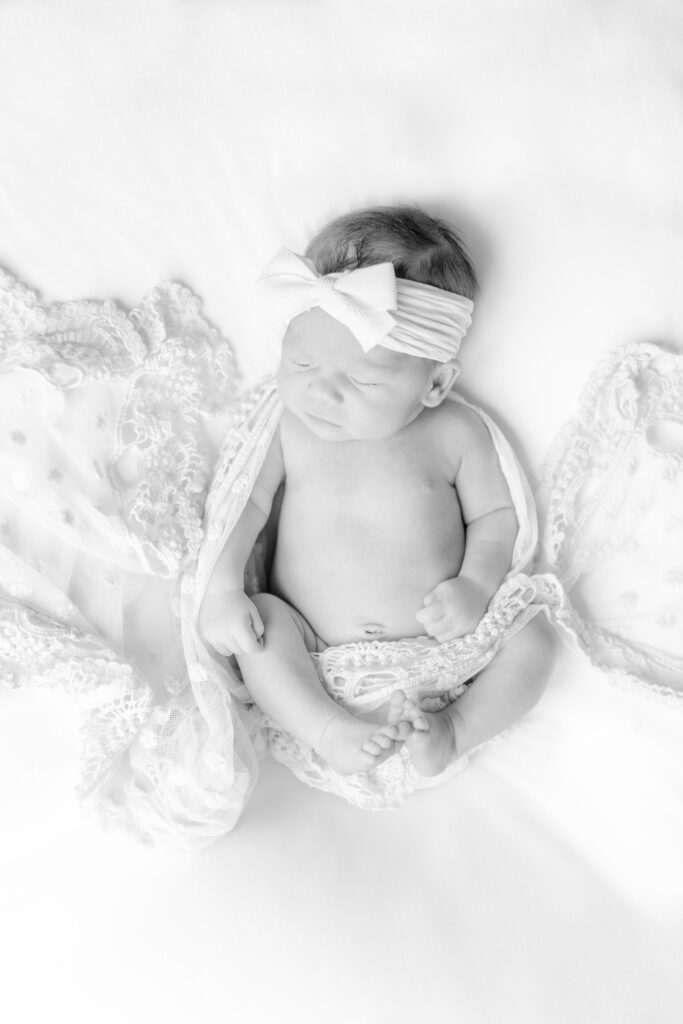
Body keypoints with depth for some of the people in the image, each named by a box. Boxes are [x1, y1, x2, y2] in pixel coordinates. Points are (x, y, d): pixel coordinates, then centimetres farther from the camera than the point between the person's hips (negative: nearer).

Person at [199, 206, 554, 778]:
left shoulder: (455, 432, -7)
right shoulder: (285, 426, -7)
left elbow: (494, 513, 3)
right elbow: (244, 502, -3)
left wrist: (476, 585, -14)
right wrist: (222, 587, -18)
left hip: (433, 648, 1)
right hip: (313, 654, 0)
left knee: (530, 637, -14)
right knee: (257, 623, -25)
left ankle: (452, 730, -17)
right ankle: (329, 731, -25)